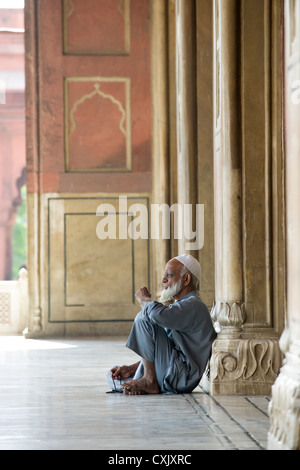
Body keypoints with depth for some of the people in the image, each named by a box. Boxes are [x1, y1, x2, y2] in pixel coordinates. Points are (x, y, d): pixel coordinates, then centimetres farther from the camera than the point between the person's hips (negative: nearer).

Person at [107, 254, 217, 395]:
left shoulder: (194, 306, -9)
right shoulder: (180, 306, 25)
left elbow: (160, 315, -31)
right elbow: (159, 353, 25)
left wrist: (144, 299, -7)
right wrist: (131, 369, 11)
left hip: (182, 377, -10)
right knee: (112, 377, 13)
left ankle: (149, 380, -18)